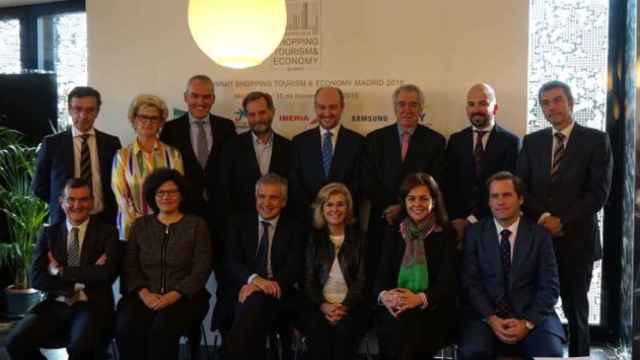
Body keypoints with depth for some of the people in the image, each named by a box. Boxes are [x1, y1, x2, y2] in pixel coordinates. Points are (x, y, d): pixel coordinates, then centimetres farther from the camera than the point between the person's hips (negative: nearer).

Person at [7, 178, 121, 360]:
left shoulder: (107, 232, 4)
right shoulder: (49, 233, 11)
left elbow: (106, 273, -11)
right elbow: (36, 278, 0)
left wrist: (60, 271, -6)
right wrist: (83, 279, -11)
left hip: (92, 305, -3)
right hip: (55, 305, 3)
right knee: (16, 342, -21)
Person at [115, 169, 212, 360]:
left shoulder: (196, 225, 6)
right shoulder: (140, 225, 16)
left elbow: (201, 269, -1)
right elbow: (130, 266, 10)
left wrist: (173, 296, -13)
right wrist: (144, 293, -8)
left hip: (184, 296, -2)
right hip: (146, 296, 3)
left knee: (162, 329, -32)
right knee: (126, 328, -28)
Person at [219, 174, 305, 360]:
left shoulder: (295, 230, 12)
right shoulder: (238, 223, 14)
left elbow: (294, 268, -3)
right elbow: (231, 262, 1)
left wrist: (272, 285, -23)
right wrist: (253, 278, -21)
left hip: (276, 296, 0)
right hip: (242, 291, 1)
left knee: (256, 300, -35)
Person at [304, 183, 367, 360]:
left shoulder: (359, 238, 9)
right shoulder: (314, 238, 13)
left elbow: (362, 279, 2)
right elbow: (309, 279, 7)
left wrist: (344, 306, -13)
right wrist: (323, 305, -11)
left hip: (351, 305, -1)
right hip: (320, 304, 1)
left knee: (344, 329, -31)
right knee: (318, 330, -30)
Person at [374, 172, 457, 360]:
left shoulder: (447, 234, 4)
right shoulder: (392, 232, 13)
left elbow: (448, 282, -5)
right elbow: (382, 273, 5)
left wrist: (419, 299, -23)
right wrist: (384, 295, -18)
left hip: (433, 312, -2)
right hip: (394, 309, 2)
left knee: (408, 321, -30)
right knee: (397, 322, -28)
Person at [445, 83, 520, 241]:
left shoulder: (510, 141, -4)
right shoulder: (456, 140, 6)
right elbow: (449, 183, 2)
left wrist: (474, 219, -15)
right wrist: (456, 219, -11)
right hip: (458, 224, 2)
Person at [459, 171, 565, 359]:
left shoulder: (540, 234, 5)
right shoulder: (474, 233, 5)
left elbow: (550, 286, 1)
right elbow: (471, 282, 1)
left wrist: (528, 322, -12)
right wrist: (491, 318, -12)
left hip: (532, 314, 0)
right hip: (486, 314, 0)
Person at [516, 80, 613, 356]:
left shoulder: (596, 140, 0)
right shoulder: (531, 141, 11)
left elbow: (599, 192, -7)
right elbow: (520, 187, 4)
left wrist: (562, 221, -13)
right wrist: (543, 217, -11)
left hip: (576, 238, -2)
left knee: (575, 308, 9)